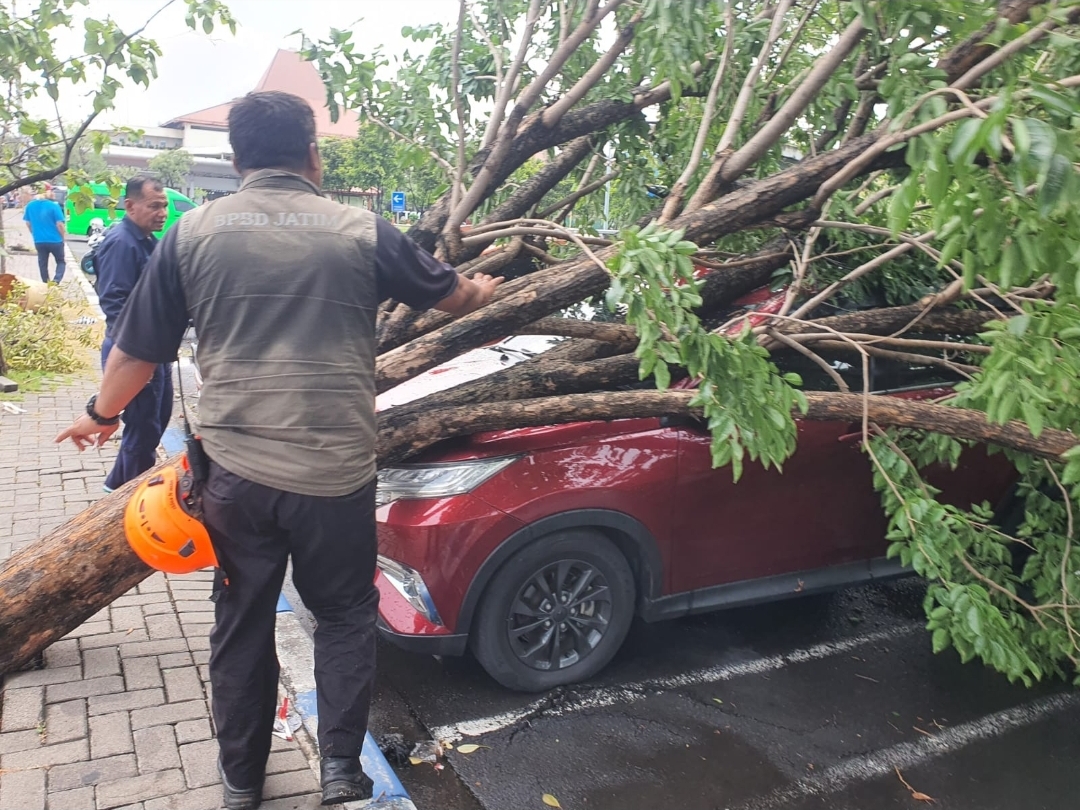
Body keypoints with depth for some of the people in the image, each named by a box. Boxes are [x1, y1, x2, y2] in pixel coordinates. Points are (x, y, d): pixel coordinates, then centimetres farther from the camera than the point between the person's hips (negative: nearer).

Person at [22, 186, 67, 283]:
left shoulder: (29, 206, 0)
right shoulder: (54, 205, -14)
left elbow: (28, 223, 9)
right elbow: (59, 224, -14)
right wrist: (62, 236, 2)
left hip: (39, 241, 4)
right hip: (55, 240, -4)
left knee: (42, 264, 16)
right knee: (61, 262, 11)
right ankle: (56, 281, -12)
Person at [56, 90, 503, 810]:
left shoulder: (194, 231, 1)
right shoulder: (360, 230, -2)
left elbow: (139, 348, 7)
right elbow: (450, 294, 13)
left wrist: (101, 414, 26)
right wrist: (484, 289, 36)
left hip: (236, 472, 2)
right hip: (337, 473, -1)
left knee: (242, 622, 18)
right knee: (345, 614, 20)